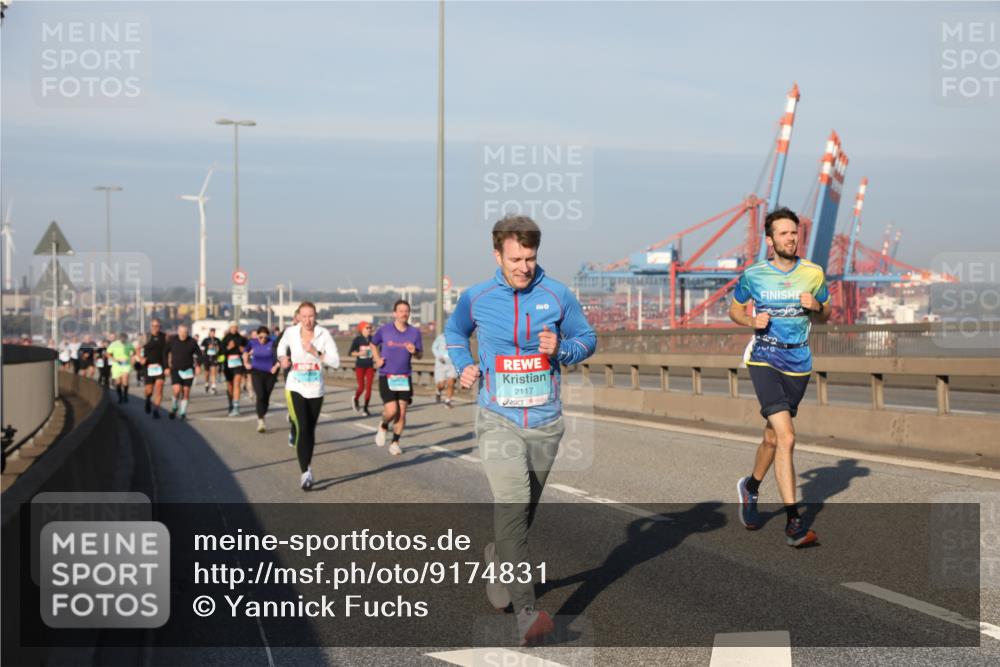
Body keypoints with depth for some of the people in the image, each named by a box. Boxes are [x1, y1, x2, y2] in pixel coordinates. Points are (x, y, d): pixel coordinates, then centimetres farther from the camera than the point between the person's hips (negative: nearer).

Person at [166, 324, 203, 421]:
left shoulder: (192, 342, -6)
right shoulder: (172, 341, -5)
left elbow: (199, 354, 5)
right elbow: (166, 352, 7)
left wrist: (198, 366, -4)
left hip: (188, 370, 1)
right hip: (175, 370, -1)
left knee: (186, 391, 1)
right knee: (177, 390, -15)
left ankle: (183, 413, 14)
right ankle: (174, 408, 10)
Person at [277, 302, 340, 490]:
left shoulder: (323, 334, -7)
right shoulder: (290, 332, -3)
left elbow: (336, 362, -10)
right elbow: (282, 346, 20)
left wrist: (315, 353, -21)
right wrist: (282, 358, -1)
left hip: (316, 390, 1)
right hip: (295, 388, -1)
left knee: (310, 430, 14)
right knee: (302, 428, -16)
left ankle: (308, 466, 36)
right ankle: (305, 473, -15)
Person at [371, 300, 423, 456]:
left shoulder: (415, 332, 1)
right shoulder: (384, 330, -3)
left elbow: (420, 355, 8)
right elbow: (373, 344, 15)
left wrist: (414, 351, -14)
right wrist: (377, 360, 0)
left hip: (404, 377, 2)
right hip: (386, 377, -2)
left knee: (402, 413, 0)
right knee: (392, 410, -13)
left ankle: (395, 442, 17)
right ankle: (383, 426, 20)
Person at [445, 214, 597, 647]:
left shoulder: (558, 296, -2)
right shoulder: (475, 298, -1)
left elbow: (587, 339, 9)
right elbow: (454, 331, 20)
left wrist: (561, 349, -12)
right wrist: (464, 366, 2)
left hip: (545, 423, 3)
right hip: (498, 420, -2)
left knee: (523, 511, 17)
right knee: (512, 505, -19)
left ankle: (497, 562, 48)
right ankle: (526, 613, -23)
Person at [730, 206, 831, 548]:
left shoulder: (814, 274, 4)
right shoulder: (754, 274, -2)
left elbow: (824, 316, 15)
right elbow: (734, 309, 13)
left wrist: (816, 307, -8)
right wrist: (752, 321, -8)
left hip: (798, 363, 3)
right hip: (764, 359, -3)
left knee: (772, 437, 14)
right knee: (786, 437, -18)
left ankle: (751, 488, 45)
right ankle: (793, 522, -17)